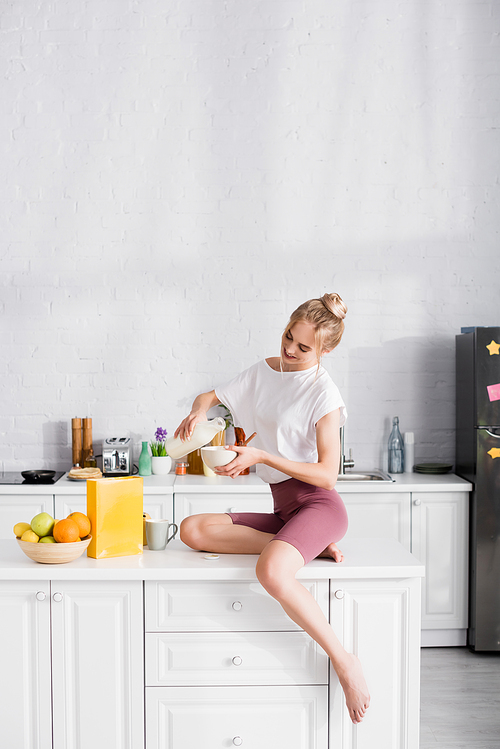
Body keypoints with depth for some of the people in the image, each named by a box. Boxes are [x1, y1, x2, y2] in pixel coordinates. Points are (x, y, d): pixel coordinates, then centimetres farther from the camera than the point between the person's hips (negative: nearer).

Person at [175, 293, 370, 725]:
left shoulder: (323, 392, -9)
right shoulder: (264, 372, 10)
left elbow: (327, 475, -13)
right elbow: (211, 396, 23)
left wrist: (262, 456, -20)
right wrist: (199, 411, -2)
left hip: (319, 506, -7)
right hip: (283, 509, 7)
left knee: (271, 571, -37)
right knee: (193, 530, -14)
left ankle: (345, 661, -19)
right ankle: (308, 547, -13)